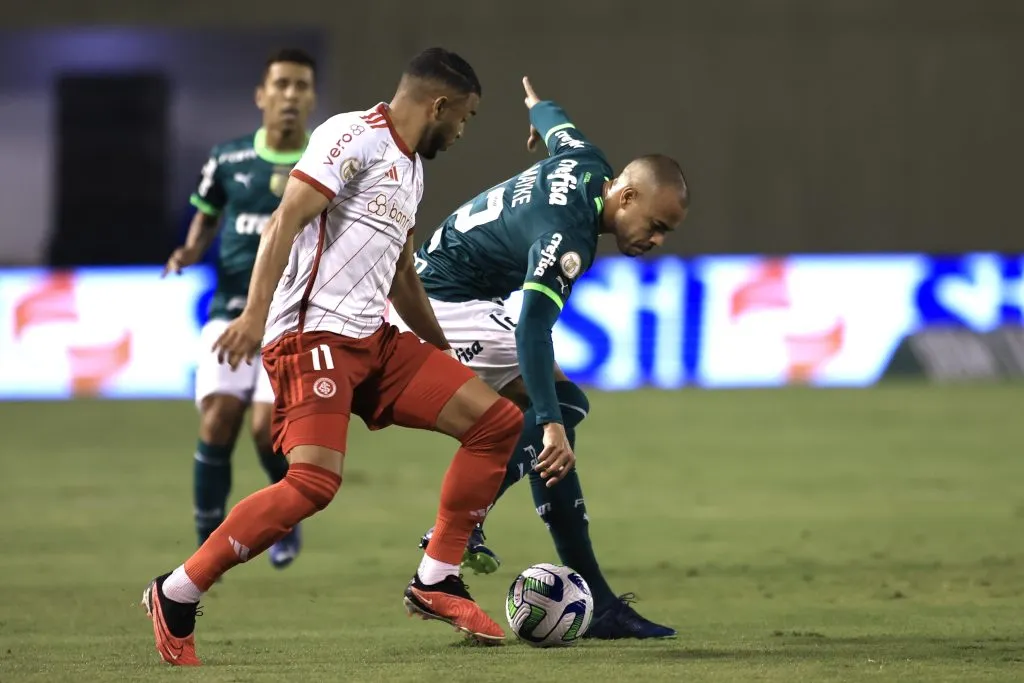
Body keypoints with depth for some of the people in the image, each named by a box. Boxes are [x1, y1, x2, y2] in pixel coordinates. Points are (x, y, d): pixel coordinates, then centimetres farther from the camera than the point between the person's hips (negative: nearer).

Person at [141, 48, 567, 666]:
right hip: (314, 333, -10)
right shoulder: (356, 136, -7)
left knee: (498, 423, 3)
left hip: (373, 338, 10)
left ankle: (437, 581, 9)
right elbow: (287, 220, -17)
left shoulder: (410, 168, 22)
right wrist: (256, 313, -28)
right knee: (316, 481, -24)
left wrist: (445, 355, 39)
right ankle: (176, 596, -11)